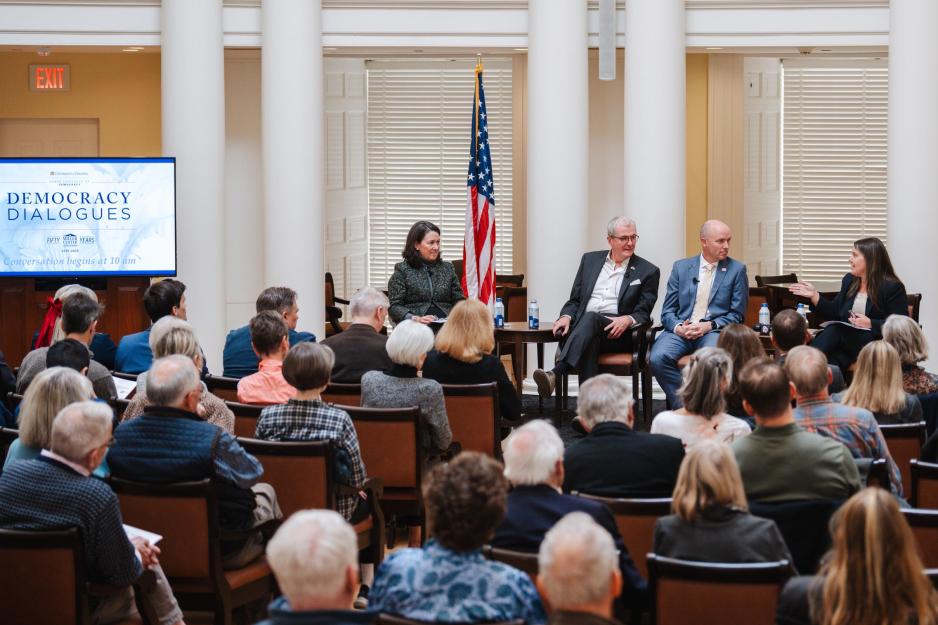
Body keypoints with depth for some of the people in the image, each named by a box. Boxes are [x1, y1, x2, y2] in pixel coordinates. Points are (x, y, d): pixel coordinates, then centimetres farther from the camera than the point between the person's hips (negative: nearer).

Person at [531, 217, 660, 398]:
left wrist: (627, 319, -19)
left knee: (591, 318, -37)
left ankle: (555, 373, -57)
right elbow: (574, 300, 20)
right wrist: (566, 316, -4)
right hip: (585, 327, 3)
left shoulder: (648, 271, 11)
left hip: (617, 333, -3)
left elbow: (643, 313, 6)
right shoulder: (590, 260, 20)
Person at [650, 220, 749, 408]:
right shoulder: (681, 267, 14)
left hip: (714, 331, -2)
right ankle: (682, 406, -15)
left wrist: (709, 326, -10)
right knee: (658, 357, -28)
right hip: (680, 331, 2)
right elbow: (667, 311, 12)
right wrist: (678, 327, -10)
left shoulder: (737, 270, 9)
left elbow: (737, 315, 6)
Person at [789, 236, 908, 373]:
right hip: (847, 338, 5)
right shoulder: (849, 280, 17)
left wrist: (871, 324, -20)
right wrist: (814, 295, 6)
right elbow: (834, 313, 18)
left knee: (833, 331, -30)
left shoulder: (893, 287, -4)